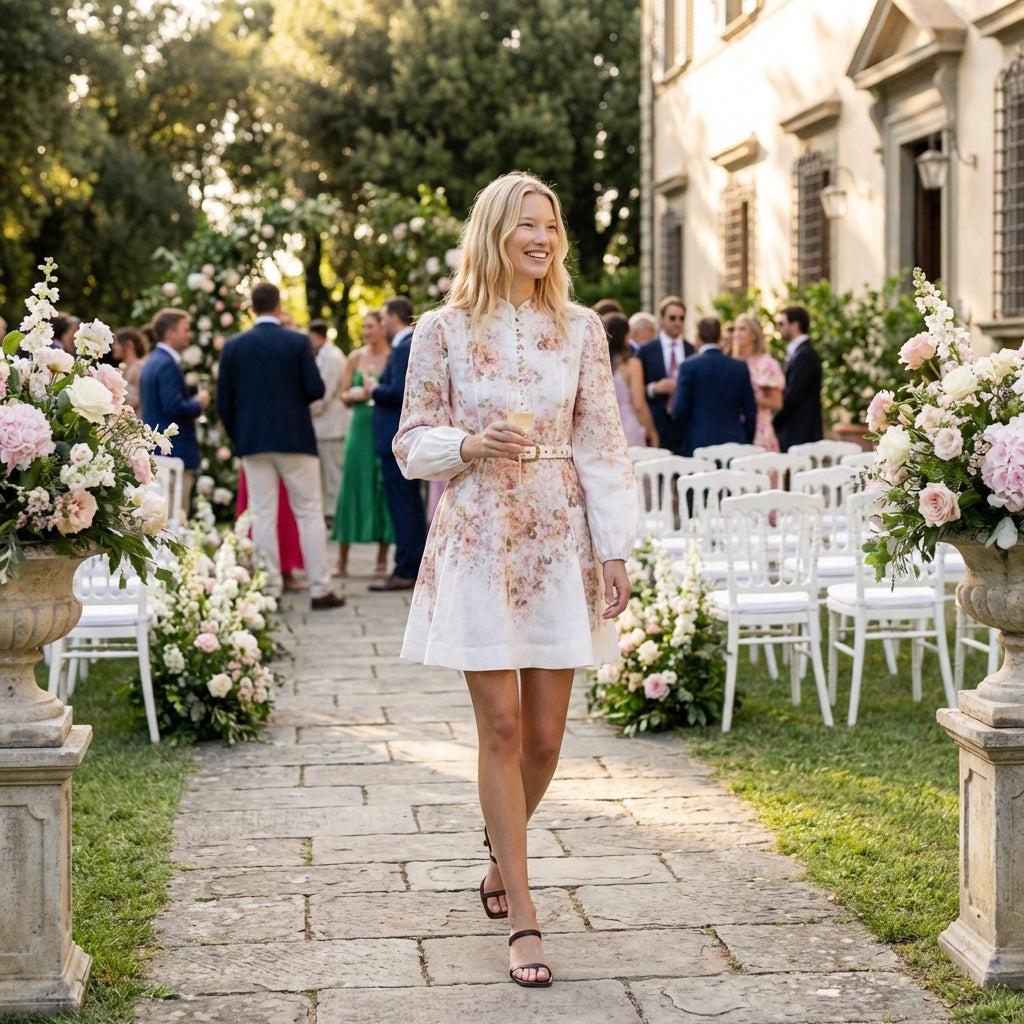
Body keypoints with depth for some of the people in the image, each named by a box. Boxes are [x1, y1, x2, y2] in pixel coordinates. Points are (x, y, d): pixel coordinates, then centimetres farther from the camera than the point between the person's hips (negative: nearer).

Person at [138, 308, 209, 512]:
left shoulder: (152, 362, 16)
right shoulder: (167, 365, -15)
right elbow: (174, 408, -23)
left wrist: (193, 402, 12)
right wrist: (198, 404, -7)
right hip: (174, 453, -10)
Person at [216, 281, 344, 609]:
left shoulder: (234, 346, 1)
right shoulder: (298, 342, -5)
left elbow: (224, 400, 2)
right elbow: (315, 389, -8)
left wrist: (238, 439, 12)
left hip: (253, 442, 2)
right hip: (295, 438, -2)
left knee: (262, 515, 5)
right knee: (309, 513, 4)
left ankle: (269, 590, 4)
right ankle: (320, 589, 2)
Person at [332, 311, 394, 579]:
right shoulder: (356, 358, 8)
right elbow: (344, 395, 12)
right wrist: (355, 394, -9)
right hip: (361, 428, 2)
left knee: (384, 489, 0)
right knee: (353, 486, 2)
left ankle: (382, 560, 7)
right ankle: (342, 559, 8)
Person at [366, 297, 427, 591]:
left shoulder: (403, 348, -16)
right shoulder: (414, 344, 14)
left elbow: (398, 391, -24)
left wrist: (375, 390, -7)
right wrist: (379, 390, 11)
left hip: (397, 437, -10)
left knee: (401, 505, -7)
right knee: (412, 503, 13)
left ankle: (404, 572, -6)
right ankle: (416, 567, 19)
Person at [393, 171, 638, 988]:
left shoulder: (581, 329, 6)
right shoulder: (443, 331, 0)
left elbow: (602, 446, 5)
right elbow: (412, 444, 3)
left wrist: (616, 548, 0)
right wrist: (469, 446, -17)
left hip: (561, 544, 2)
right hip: (478, 544, -2)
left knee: (546, 731, 5)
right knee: (501, 727, -4)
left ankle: (503, 862, 34)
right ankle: (523, 918, 3)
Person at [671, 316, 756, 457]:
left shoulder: (689, 366, -5)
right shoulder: (740, 367, 5)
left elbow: (680, 410, -6)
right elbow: (750, 410, 7)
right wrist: (747, 441, 17)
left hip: (699, 444, -3)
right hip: (734, 442, 3)